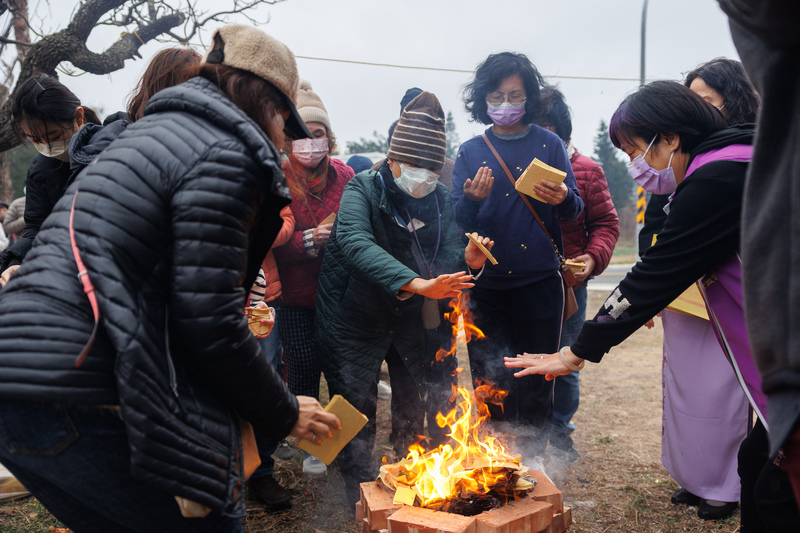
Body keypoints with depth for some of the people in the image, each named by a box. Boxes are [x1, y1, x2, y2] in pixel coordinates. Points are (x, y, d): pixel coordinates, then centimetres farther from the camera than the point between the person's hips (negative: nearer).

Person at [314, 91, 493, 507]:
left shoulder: (440, 199, -1)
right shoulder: (363, 189, -17)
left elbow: (445, 258, -7)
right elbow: (355, 243, -37)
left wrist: (466, 261, -33)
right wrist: (416, 283, -49)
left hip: (411, 318, 5)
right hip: (357, 320, -4)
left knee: (417, 411, 13)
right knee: (357, 415, 3)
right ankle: (362, 497, 26)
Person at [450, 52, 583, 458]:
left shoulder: (548, 145, 4)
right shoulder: (470, 152, 7)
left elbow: (574, 211, -1)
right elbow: (457, 221, 1)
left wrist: (563, 200, -24)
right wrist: (472, 199, -21)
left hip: (539, 283, -1)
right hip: (486, 284, 1)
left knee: (536, 381, 6)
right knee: (489, 381, 9)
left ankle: (531, 463, 25)